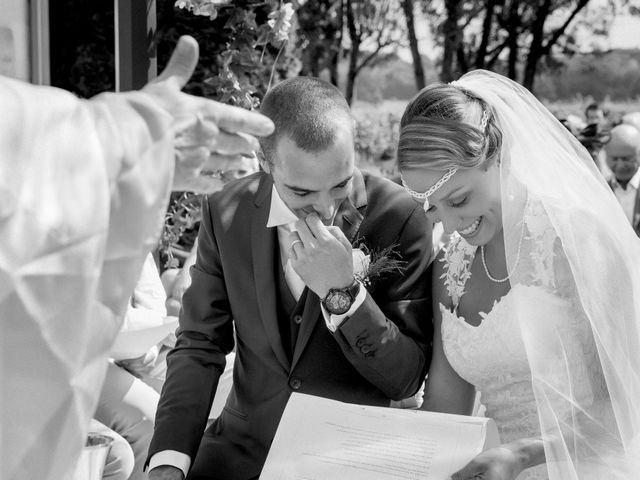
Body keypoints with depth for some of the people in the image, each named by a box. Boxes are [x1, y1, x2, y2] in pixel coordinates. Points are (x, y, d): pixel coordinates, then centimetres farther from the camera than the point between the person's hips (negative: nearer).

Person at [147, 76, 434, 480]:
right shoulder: (226, 214, -6)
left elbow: (407, 378, -12)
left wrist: (342, 292, -26)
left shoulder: (399, 217, -15)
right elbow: (200, 346, -1)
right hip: (244, 447, 2)